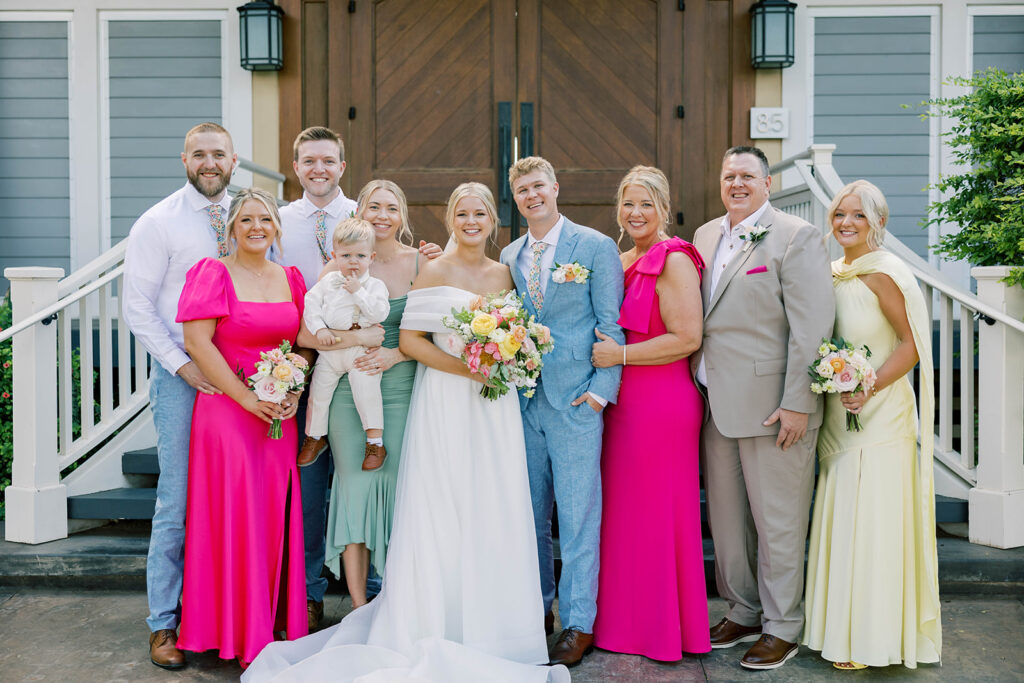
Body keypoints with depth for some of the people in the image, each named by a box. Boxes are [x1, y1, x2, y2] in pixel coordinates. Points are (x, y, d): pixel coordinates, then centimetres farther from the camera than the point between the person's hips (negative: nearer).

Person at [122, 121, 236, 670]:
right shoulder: (157, 223, -3)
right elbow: (137, 307, -5)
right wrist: (182, 365, -13)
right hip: (181, 375, -3)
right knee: (179, 501, 0)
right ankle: (163, 623, 16)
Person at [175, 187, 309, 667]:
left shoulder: (291, 278, 11)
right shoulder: (213, 274, -4)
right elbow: (197, 342, -12)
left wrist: (295, 392, -3)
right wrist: (248, 398, -15)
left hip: (281, 416, 5)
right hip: (227, 411, -5)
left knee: (277, 516, 8)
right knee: (234, 516, 0)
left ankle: (277, 624, 22)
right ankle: (240, 634, 14)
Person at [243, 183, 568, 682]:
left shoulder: (503, 274, 11)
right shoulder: (435, 271, -2)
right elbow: (409, 340, -8)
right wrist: (463, 367, -16)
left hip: (494, 404, 5)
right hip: (444, 402, -4)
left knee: (493, 512, 7)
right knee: (442, 513, 0)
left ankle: (487, 622, 22)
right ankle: (441, 632, 13)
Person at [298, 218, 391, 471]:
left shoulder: (375, 285, -3)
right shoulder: (328, 281, 8)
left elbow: (380, 312, -17)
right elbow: (311, 304, 5)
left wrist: (358, 291, -18)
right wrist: (319, 329, -9)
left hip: (362, 350, -4)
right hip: (330, 349, 4)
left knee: (367, 392, -12)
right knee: (318, 391, 10)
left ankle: (375, 442, 1)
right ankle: (315, 436, 30)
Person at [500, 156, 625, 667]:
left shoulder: (596, 247, -2)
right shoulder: (509, 256, 12)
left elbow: (611, 325, -5)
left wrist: (601, 388, -11)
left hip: (574, 398, -5)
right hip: (522, 398, 5)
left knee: (578, 516, 0)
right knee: (530, 514, 14)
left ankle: (579, 624, 13)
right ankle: (538, 608, 29)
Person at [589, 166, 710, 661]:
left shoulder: (674, 261, -11)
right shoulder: (625, 262, 13)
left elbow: (687, 338, -19)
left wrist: (619, 355, -16)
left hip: (662, 404, -8)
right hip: (623, 402, 8)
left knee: (654, 514, 3)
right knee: (624, 512, 14)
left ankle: (661, 631, 21)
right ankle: (628, 621, 29)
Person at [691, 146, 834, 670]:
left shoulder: (797, 237, -6)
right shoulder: (706, 236, 14)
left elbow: (812, 326, -12)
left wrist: (796, 403, -17)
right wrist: (699, 385, 12)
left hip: (771, 405, -6)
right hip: (716, 404, 7)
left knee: (777, 523, 4)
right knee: (726, 518, 15)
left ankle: (782, 628, 21)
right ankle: (741, 612, 32)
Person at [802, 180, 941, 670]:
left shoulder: (882, 272, -12)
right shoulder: (832, 273, 10)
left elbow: (911, 343, -12)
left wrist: (869, 388, -22)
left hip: (879, 415, -7)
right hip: (839, 417, 7)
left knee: (870, 522, 0)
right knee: (842, 523, 13)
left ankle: (872, 639, 16)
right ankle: (842, 629, 27)